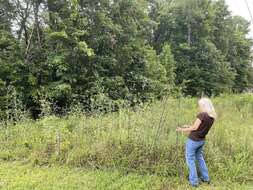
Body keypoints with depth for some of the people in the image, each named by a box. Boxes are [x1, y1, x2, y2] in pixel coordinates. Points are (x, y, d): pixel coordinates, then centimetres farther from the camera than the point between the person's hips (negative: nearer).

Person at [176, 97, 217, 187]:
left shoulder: (202, 115, -22)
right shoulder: (212, 117, 2)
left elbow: (194, 128, -15)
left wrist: (182, 130, -2)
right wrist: (188, 126, 16)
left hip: (193, 140, -8)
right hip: (202, 141, 8)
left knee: (190, 159, 7)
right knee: (200, 158, 25)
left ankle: (194, 181, 12)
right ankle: (206, 178, 32)